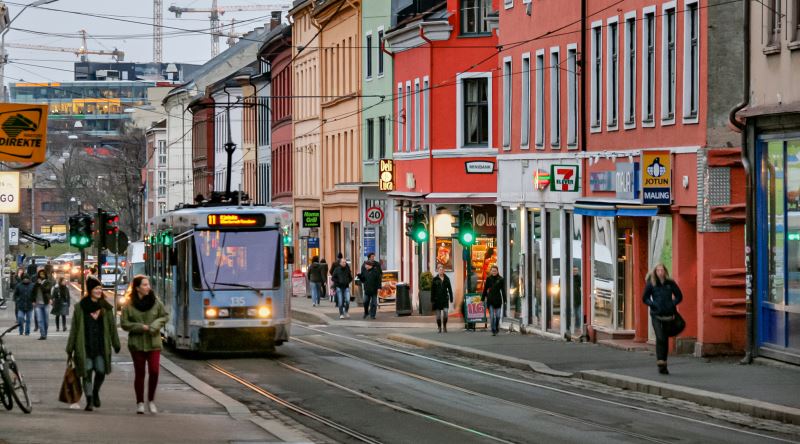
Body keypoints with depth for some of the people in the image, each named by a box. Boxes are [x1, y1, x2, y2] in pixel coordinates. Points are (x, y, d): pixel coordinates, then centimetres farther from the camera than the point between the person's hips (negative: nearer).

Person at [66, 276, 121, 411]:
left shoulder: (106, 307, 8)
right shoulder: (80, 307, 2)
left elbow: (112, 326, 13)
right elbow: (74, 329, 4)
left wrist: (116, 344, 11)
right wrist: (70, 349, 4)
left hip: (101, 346, 2)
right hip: (85, 347, -2)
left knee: (101, 372, -4)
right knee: (87, 373, -2)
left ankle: (95, 392, 24)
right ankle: (89, 401, 4)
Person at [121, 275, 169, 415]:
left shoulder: (155, 302, 1)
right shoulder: (129, 305, -5)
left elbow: (165, 316, 9)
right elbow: (124, 324, -5)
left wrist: (155, 326, -8)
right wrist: (141, 327, -13)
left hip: (153, 342, 1)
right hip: (137, 344, -1)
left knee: (154, 371, -8)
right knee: (139, 373, 6)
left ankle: (151, 400, 10)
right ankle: (140, 403, 15)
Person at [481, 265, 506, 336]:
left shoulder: (501, 279, 0)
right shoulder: (488, 279, 2)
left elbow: (503, 290, 1)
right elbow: (485, 289, 6)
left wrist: (504, 300, -3)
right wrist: (483, 298, 4)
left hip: (498, 299, 0)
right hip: (490, 299, 0)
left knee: (497, 315, 2)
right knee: (492, 316, -3)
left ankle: (497, 328, 27)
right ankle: (493, 331, 4)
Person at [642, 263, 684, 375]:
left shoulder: (670, 283, 5)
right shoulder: (651, 284, 0)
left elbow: (679, 296, 14)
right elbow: (645, 298, 7)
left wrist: (673, 304, -3)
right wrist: (653, 305, -9)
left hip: (668, 315, 2)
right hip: (656, 315, -2)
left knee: (665, 340, 7)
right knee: (660, 338, -17)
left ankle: (664, 365, 16)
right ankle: (660, 363, -16)